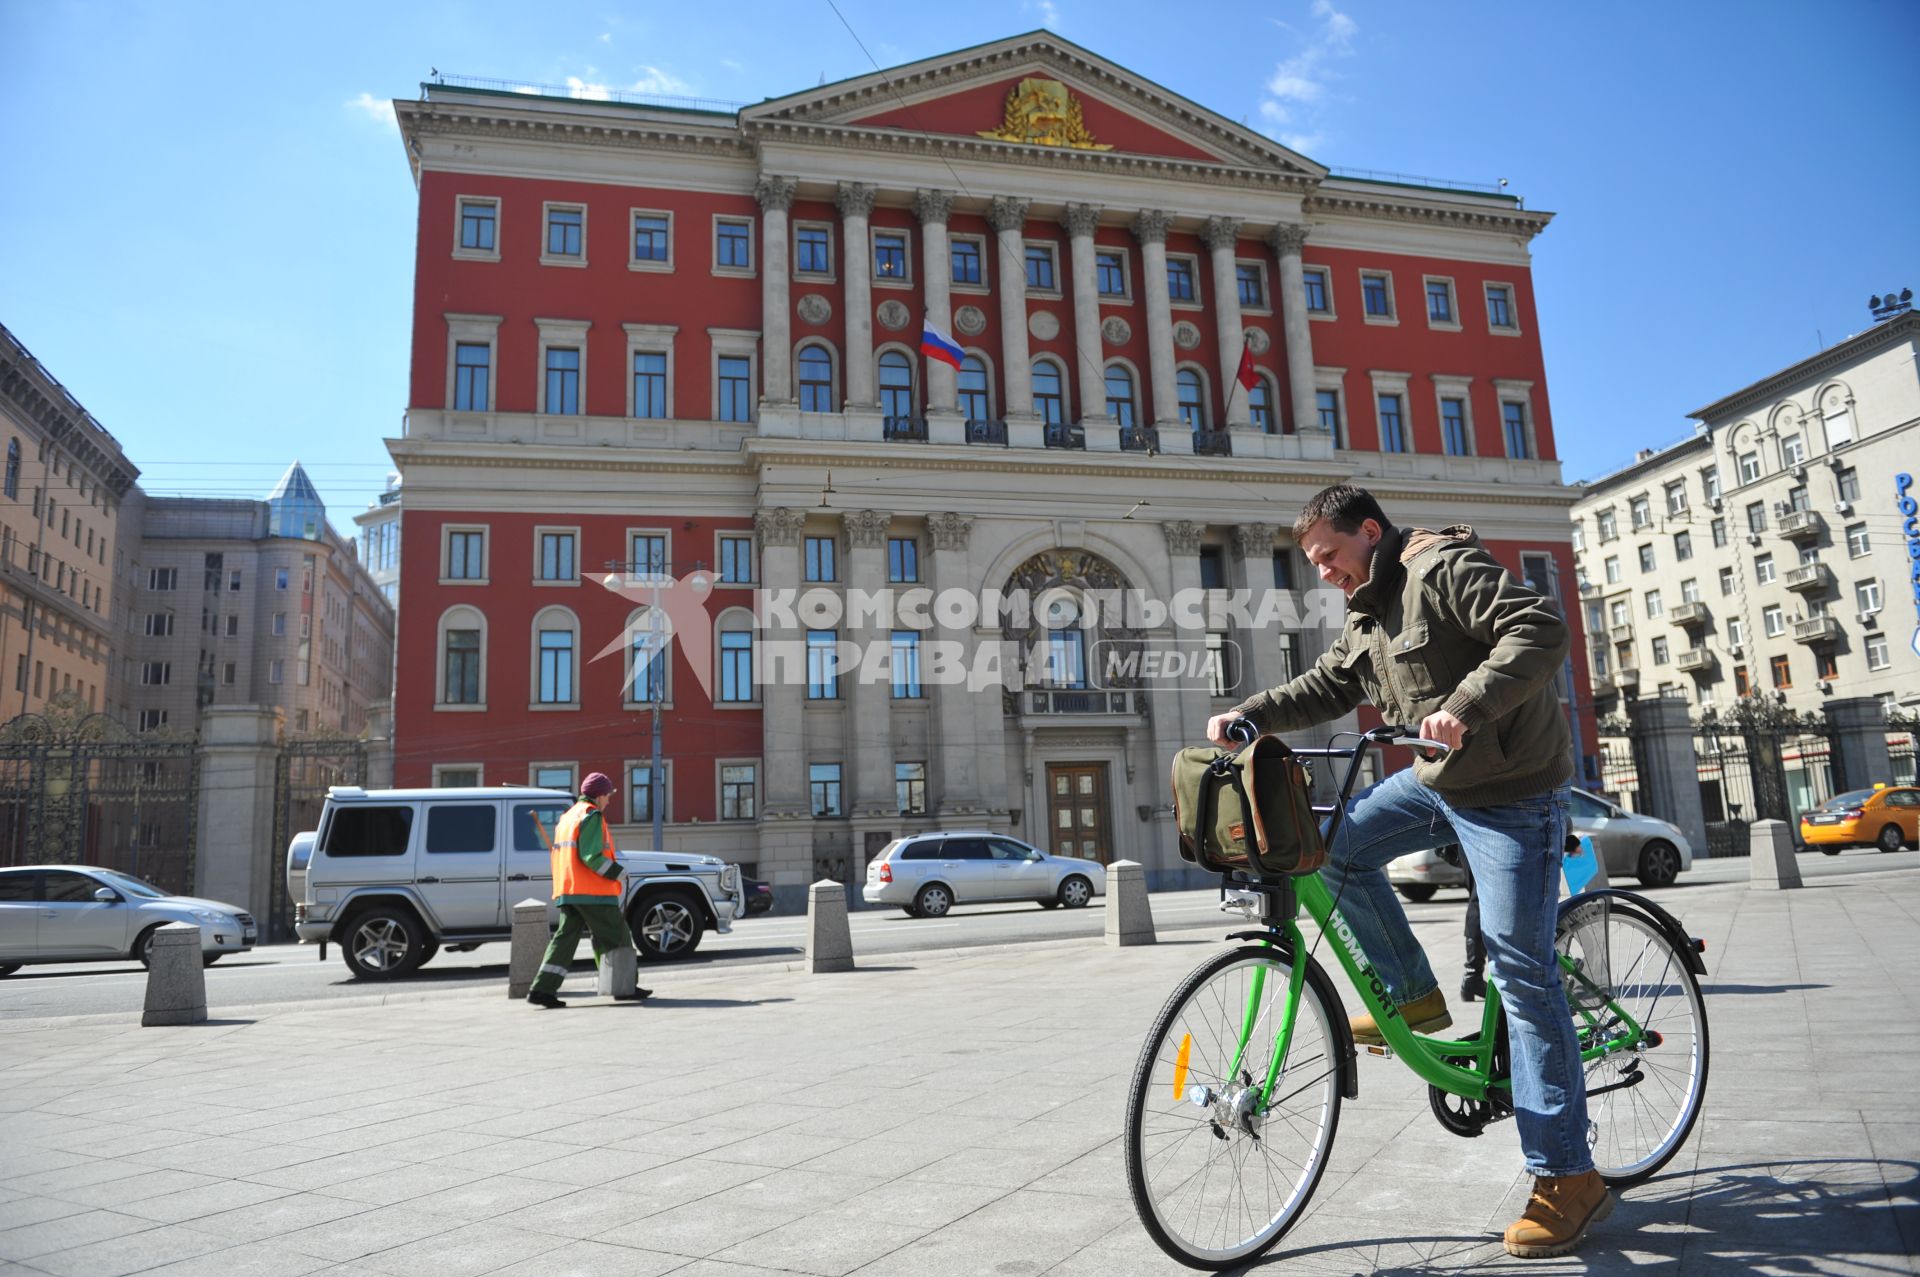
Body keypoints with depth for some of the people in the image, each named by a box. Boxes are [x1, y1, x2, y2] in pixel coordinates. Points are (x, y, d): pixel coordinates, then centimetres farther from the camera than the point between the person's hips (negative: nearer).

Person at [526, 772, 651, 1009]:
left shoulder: (567, 817, 21)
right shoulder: (592, 815, -9)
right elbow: (591, 855, -20)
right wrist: (616, 872, -12)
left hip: (567, 890, 9)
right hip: (593, 892, -9)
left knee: (565, 937, 7)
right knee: (616, 936, 2)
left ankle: (542, 989, -1)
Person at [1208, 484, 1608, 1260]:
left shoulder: (1447, 570, -17)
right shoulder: (1369, 612, 12)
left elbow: (1539, 629, -28)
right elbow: (1326, 687, 13)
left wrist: (1465, 706, -40)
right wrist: (1247, 717, 0)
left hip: (1511, 792, -9)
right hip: (1436, 778, 9)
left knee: (1522, 976, -7)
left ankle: (1568, 1179, 3)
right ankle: (1413, 995, 14)